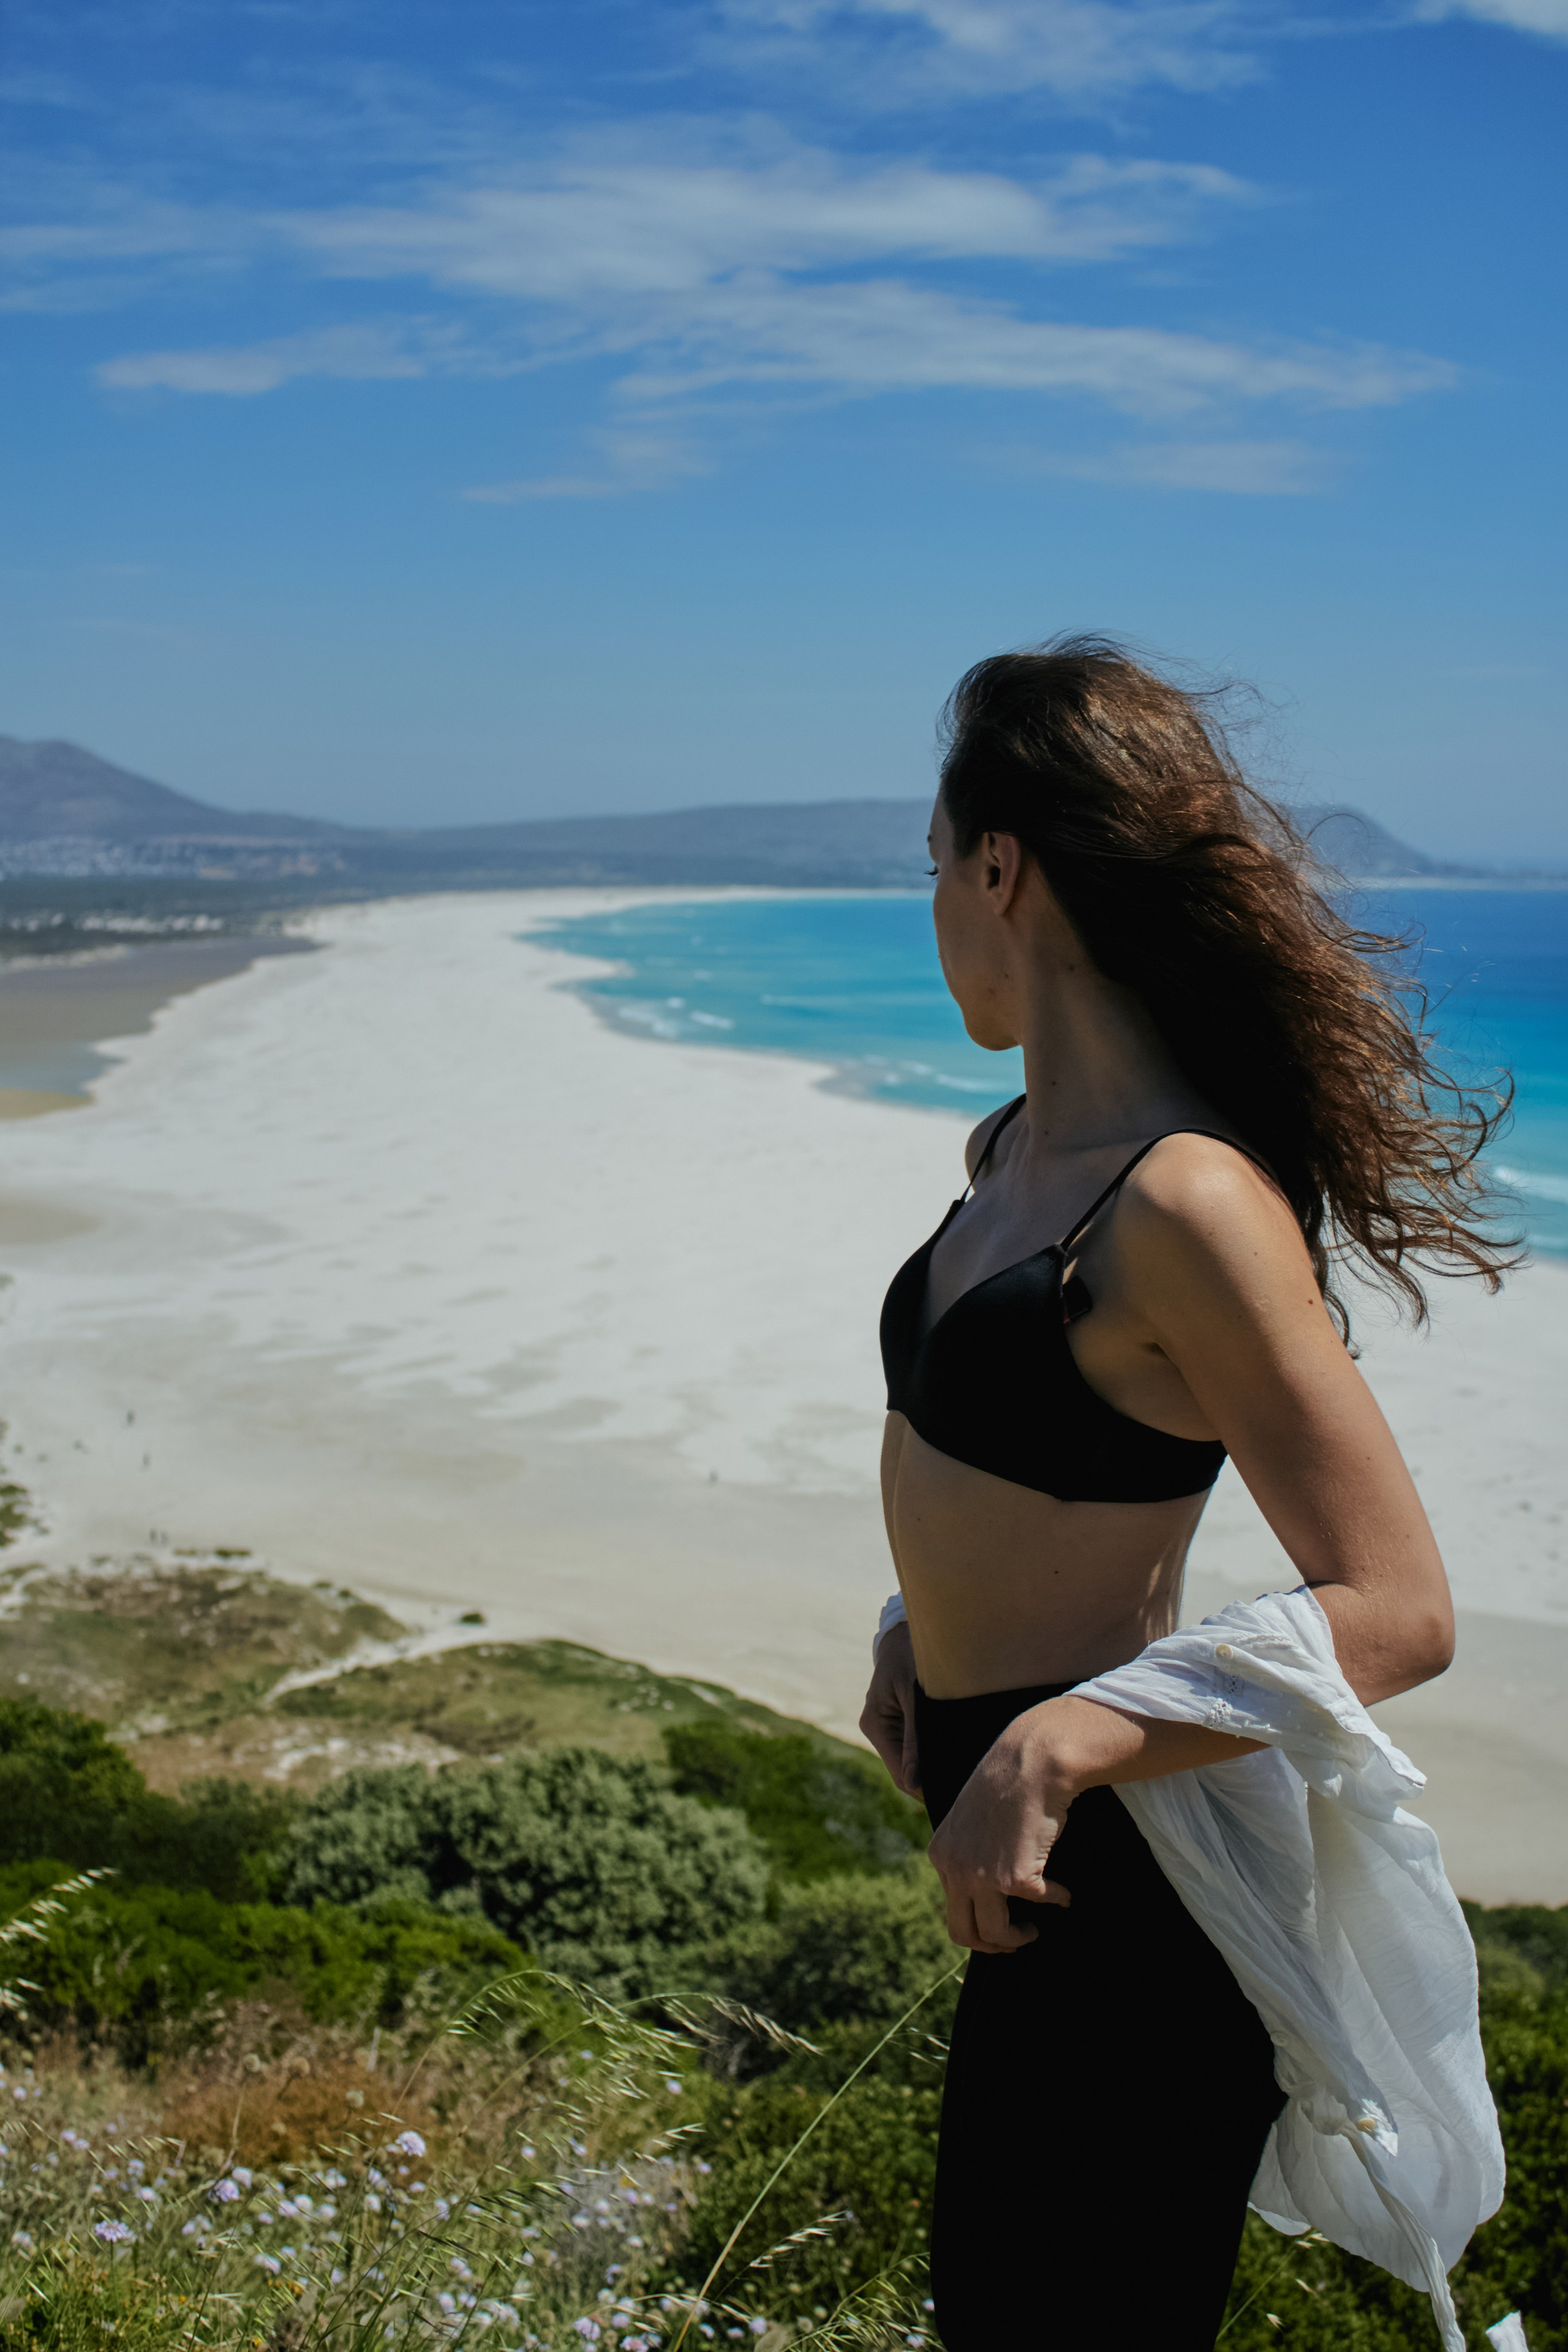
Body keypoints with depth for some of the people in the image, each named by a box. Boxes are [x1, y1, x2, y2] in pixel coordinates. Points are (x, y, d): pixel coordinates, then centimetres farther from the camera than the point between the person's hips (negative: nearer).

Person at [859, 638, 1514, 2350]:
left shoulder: (1188, 1204, -25)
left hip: (1132, 1887, -9)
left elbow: (1397, 1610, -25)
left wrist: (1050, 1749, -30)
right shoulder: (1015, 1154, 5)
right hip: (1039, 1858, 9)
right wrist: (923, 1632, 14)